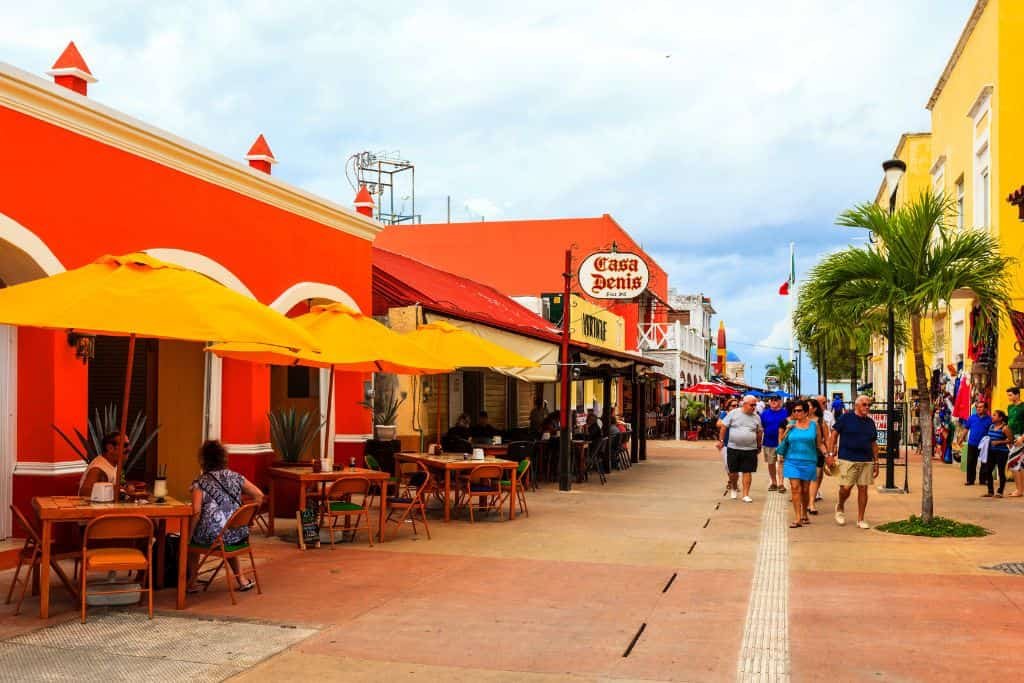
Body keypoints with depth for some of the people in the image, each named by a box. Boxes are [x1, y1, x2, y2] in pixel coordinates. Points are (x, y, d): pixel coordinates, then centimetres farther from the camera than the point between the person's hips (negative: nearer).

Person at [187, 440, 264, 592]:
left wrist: (189, 535, -6)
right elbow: (259, 496, 4)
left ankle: (192, 583, 33)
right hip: (238, 537, 4)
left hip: (211, 538, -4)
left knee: (192, 539, 29)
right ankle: (241, 580, 38)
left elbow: (196, 512, -17)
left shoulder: (200, 482, -9)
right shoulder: (235, 477, 3)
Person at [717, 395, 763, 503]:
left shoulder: (756, 417, 4)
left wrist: (759, 446, 17)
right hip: (733, 448, -1)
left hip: (750, 449, 1)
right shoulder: (733, 413, -4)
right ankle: (734, 488, 33)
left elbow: (759, 432, 15)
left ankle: (746, 495, 7)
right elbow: (723, 427, 0)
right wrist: (721, 440, -3)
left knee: (747, 472, 0)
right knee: (733, 471, 7)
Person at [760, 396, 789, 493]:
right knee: (770, 463, 12)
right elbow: (761, 428, 8)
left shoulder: (786, 412, -2)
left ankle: (780, 483, 0)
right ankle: (773, 482, 24)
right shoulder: (765, 413, 4)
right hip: (769, 442, 3)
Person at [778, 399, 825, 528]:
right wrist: (787, 430, -4)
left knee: (805, 489, 9)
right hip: (792, 461, 0)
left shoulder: (814, 425, 2)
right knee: (795, 488, -8)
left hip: (809, 461, 0)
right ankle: (797, 518, -9)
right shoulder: (791, 424, 6)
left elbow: (819, 444, 6)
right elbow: (783, 441, 11)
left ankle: (804, 514, 29)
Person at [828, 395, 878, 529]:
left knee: (863, 489, 3)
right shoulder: (845, 418, -1)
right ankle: (840, 507, 22)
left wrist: (876, 462, 15)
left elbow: (874, 443, 18)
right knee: (846, 487, -9)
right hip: (847, 460, -4)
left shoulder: (870, 422, 13)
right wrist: (831, 454, -6)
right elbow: (834, 434, 0)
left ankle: (860, 520, 13)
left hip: (866, 461, 4)